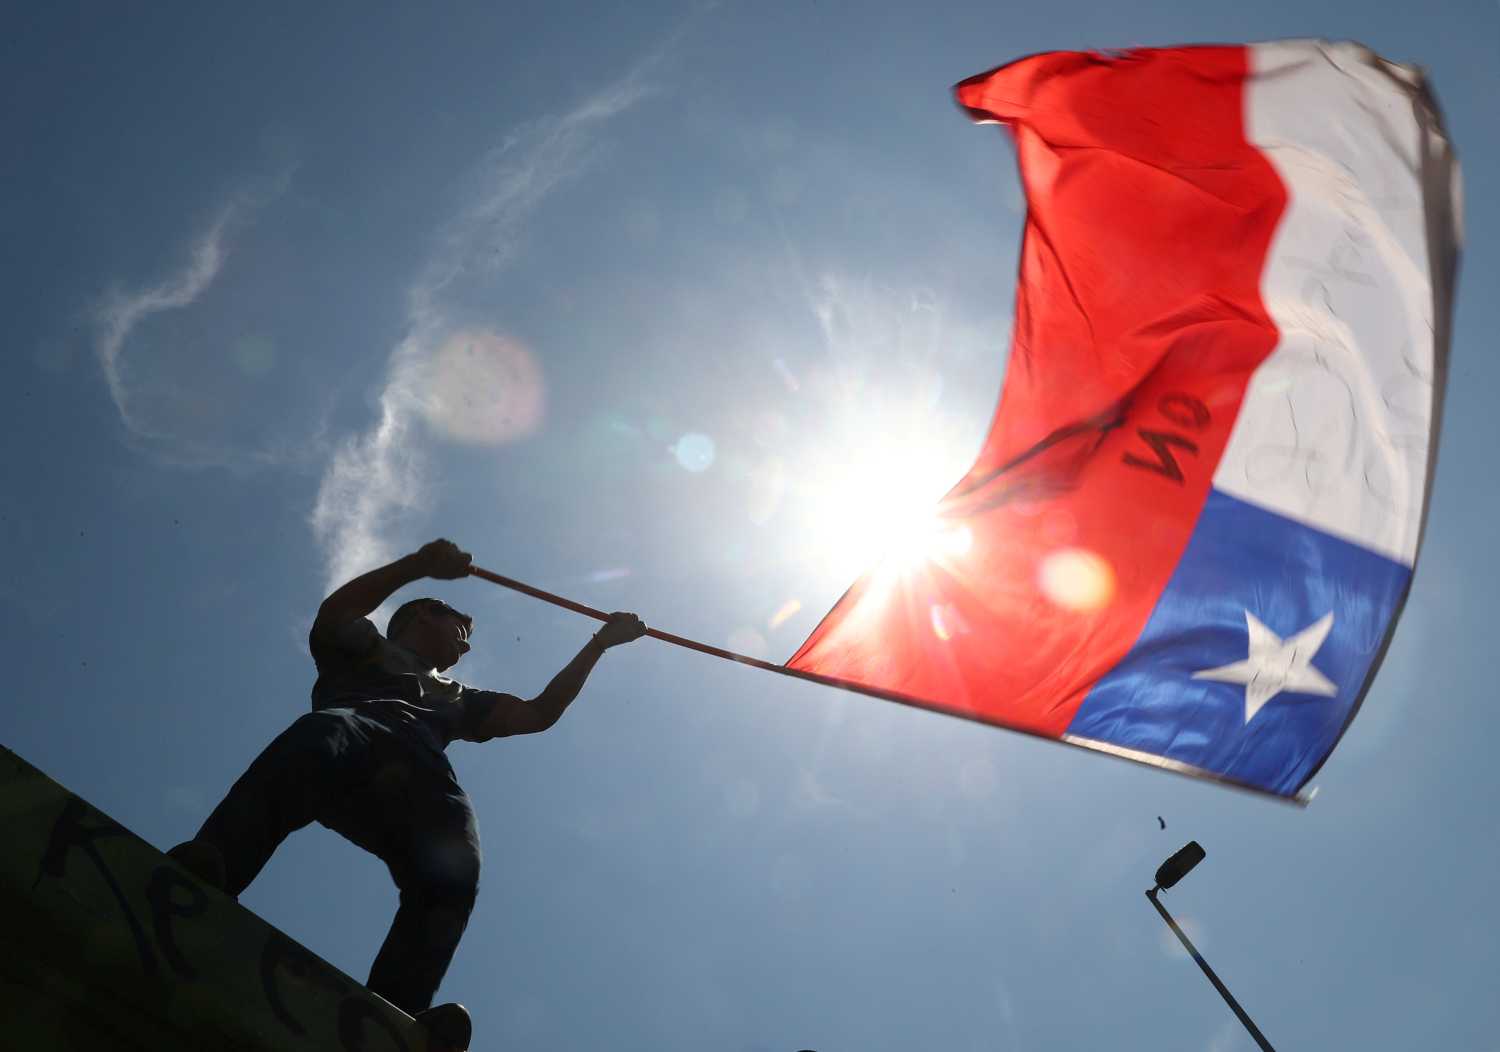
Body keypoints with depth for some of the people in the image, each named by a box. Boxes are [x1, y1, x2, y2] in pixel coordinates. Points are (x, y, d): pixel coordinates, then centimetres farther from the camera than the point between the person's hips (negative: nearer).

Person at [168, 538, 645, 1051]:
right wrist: (419, 564, 2)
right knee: (318, 738, -42)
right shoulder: (363, 646, 36)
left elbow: (539, 713, 43)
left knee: (453, 865, -32)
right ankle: (201, 884, -58)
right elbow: (333, 614, 12)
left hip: (419, 772, 3)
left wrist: (599, 642, 46)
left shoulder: (455, 697, 46)